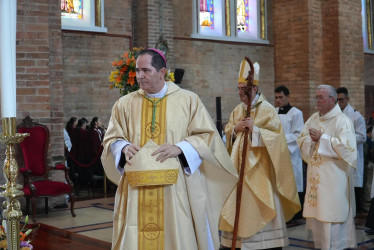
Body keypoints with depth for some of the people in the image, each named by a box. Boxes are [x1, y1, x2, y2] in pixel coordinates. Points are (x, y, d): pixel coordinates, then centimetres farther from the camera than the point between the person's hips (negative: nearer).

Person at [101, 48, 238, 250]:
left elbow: (207, 135, 0)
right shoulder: (125, 104, 9)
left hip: (177, 190, -2)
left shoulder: (189, 100, 2)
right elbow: (111, 139, 12)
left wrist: (179, 148, -16)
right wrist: (125, 147, -11)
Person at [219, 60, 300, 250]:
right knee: (238, 204, 6)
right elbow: (227, 132, 13)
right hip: (239, 165, 5)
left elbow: (276, 135, -12)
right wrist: (236, 129, -7)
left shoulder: (267, 110, -7)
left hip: (259, 166, -5)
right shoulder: (237, 110, 11)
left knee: (260, 204, -3)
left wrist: (255, 129, -22)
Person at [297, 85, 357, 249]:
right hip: (315, 174, 6)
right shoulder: (313, 119, 12)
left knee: (331, 216, -4)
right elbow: (301, 141, 11)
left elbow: (345, 146, -19)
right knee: (315, 213, 9)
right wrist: (311, 139, -10)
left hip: (333, 176, -6)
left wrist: (322, 138, -15)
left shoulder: (342, 121, -8)